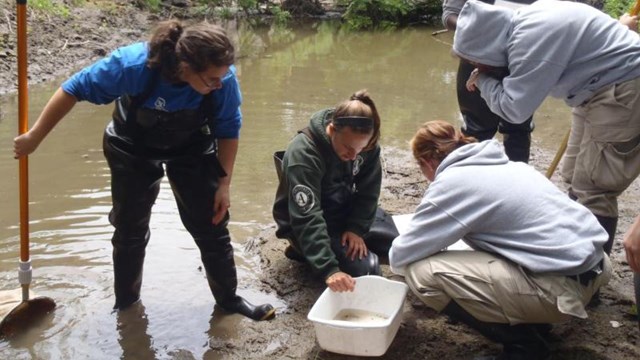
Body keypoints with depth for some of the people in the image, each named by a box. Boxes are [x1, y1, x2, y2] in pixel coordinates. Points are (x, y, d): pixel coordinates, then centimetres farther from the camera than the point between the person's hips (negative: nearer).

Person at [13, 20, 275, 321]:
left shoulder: (223, 78, -32)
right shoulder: (132, 65, -38)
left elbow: (228, 130, -14)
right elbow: (74, 90, -23)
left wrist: (223, 183, -13)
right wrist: (34, 137, -14)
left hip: (192, 149, 1)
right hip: (133, 149, -1)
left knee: (211, 226, 1)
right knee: (130, 229, 9)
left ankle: (228, 298, 21)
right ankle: (125, 302, 31)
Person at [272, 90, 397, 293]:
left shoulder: (365, 144, -18)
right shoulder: (303, 155, -36)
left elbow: (368, 191, -7)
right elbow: (307, 221, -41)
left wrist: (356, 228, -21)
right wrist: (329, 269, -49)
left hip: (346, 208, 7)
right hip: (306, 222, -6)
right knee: (365, 269, -17)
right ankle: (304, 249, 3)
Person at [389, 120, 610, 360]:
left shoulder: (450, 183, -10)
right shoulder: (497, 164, 13)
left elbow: (401, 257, -4)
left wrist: (400, 261, 19)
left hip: (564, 283, -9)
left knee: (423, 272, -12)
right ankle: (533, 318, 22)